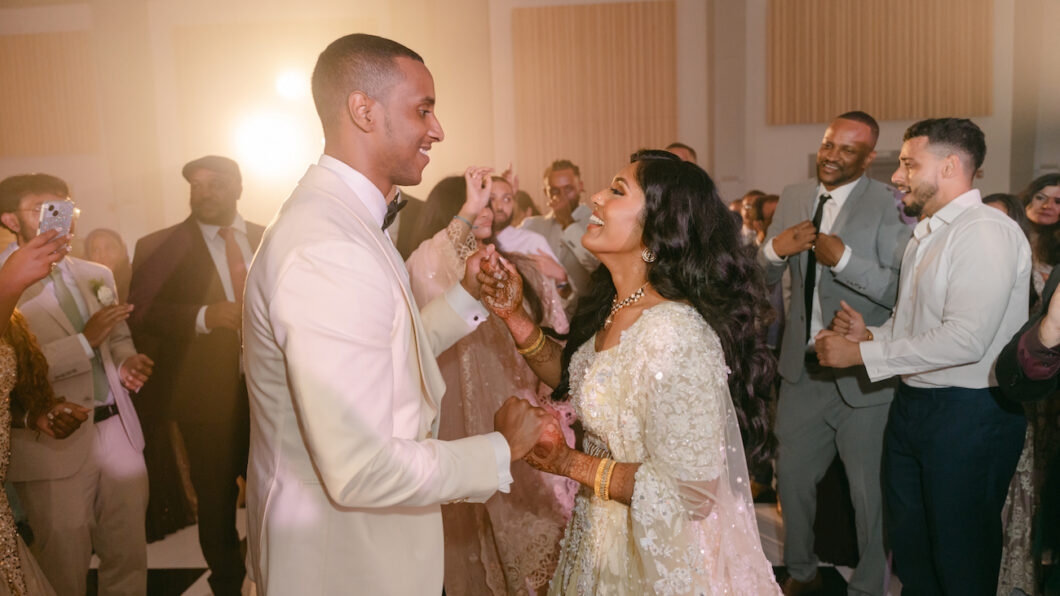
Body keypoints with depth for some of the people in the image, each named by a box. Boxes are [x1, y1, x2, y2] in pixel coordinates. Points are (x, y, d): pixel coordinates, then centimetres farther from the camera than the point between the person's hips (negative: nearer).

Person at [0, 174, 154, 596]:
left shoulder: (97, 275, 14)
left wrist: (127, 363, 1)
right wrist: (85, 341, -19)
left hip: (119, 432, 5)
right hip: (55, 444, -5)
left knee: (129, 558, 10)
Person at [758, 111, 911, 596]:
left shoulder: (890, 205, -13)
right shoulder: (794, 197, 4)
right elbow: (765, 278, 8)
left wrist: (844, 259, -28)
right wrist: (775, 248, -13)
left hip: (864, 376, -5)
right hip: (802, 369, 6)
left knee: (869, 490, 11)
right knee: (791, 475, 18)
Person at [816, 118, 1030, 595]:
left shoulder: (987, 231, -16)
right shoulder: (926, 234, 14)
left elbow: (966, 339, -26)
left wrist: (860, 354, -21)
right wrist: (871, 333, -1)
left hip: (969, 412, -9)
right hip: (912, 405, 9)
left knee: (960, 556, 6)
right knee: (908, 542, 19)